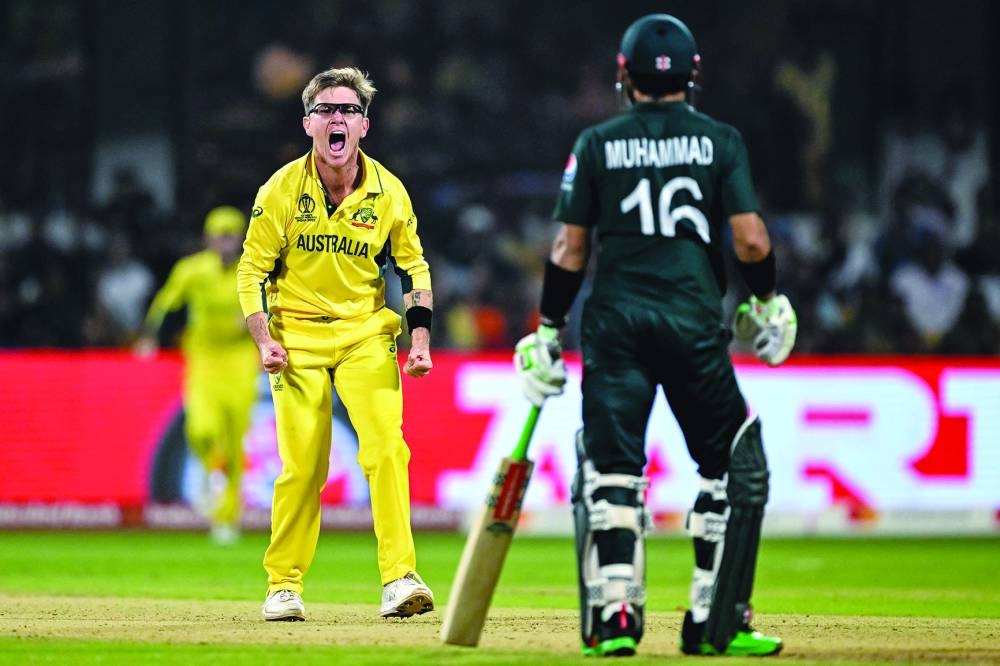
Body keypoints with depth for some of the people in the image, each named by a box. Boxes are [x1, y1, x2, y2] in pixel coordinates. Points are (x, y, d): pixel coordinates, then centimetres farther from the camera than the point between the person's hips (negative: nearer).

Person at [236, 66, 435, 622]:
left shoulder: (388, 193, -3)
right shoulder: (282, 191, -8)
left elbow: (414, 267, 7)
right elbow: (253, 269, -1)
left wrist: (420, 340, -2)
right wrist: (264, 340, -11)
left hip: (366, 332, 1)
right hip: (298, 334, -1)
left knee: (386, 446, -16)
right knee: (303, 467, -3)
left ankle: (400, 578, -18)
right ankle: (284, 586, 12)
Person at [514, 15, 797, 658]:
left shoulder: (597, 144, 6)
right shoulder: (720, 140, 4)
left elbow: (569, 250, 4)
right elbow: (751, 240, -2)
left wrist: (550, 331, 12)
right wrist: (766, 301, 15)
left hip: (615, 319, 1)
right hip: (695, 322, -1)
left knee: (611, 469, 3)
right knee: (736, 468, 10)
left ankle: (613, 618, -11)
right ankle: (716, 623, 5)